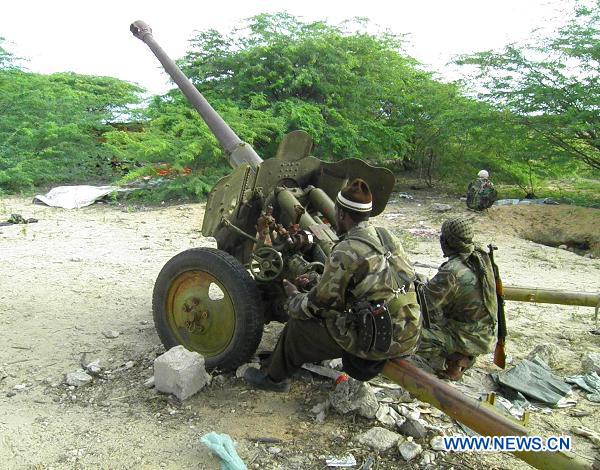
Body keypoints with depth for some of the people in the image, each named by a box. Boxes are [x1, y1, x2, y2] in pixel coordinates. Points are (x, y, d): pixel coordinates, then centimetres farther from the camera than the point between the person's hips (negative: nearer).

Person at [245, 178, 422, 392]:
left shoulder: (346, 252, -18)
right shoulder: (387, 237, 6)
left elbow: (319, 303, -9)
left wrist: (294, 297, 13)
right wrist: (315, 282, 22)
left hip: (377, 342, -8)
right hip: (409, 336, 8)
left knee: (300, 324, 8)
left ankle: (275, 378, 29)